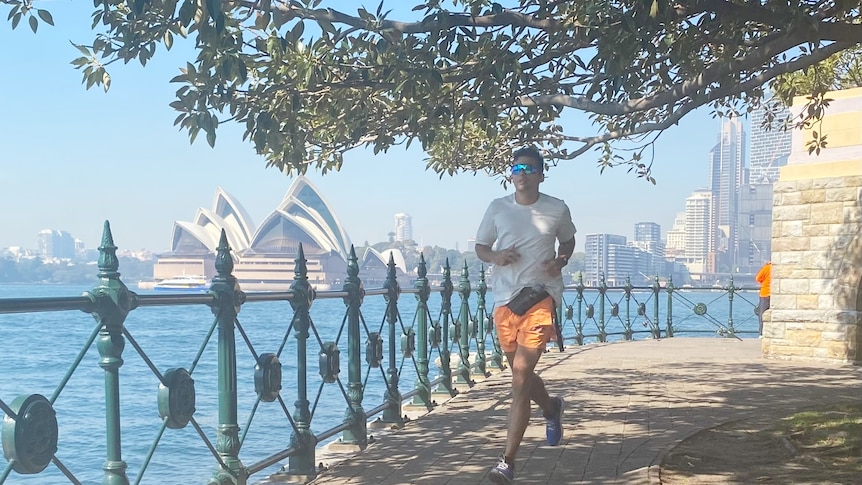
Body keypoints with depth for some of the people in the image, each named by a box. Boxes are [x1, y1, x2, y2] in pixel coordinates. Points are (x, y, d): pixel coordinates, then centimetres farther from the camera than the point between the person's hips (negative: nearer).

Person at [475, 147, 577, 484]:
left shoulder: (558, 210, 1)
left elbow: (568, 240, 19)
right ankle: (551, 408, 53)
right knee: (520, 373, 18)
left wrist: (561, 260, -2)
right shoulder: (497, 208, 3)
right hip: (504, 297, 3)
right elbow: (480, 246, 12)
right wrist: (495, 256, -11)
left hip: (541, 295, -3)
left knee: (521, 375, -13)